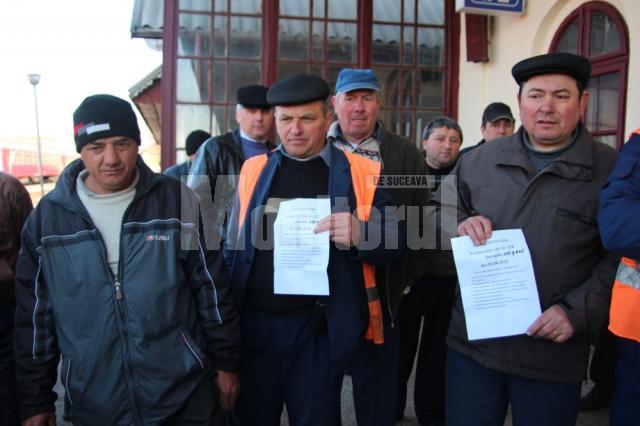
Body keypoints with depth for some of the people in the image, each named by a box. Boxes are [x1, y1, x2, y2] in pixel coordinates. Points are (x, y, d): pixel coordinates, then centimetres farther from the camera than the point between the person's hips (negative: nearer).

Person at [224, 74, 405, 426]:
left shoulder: (361, 173, -2)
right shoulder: (253, 169, 6)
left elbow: (394, 246, -2)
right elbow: (233, 248, 10)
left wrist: (359, 234, -22)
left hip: (319, 330, -2)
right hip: (253, 324, 3)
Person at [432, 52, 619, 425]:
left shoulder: (612, 171, -4)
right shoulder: (478, 161, 6)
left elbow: (622, 258, -5)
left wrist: (578, 311, -16)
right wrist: (460, 224, -6)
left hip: (553, 358, -2)